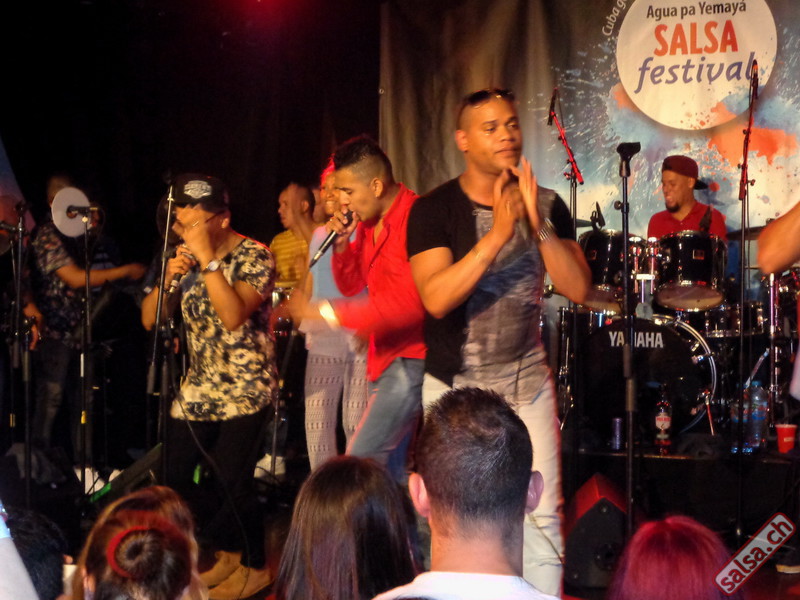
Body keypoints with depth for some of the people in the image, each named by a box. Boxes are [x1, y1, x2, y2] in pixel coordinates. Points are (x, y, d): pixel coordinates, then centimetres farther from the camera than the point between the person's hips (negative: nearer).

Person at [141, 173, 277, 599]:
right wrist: (169, 277, -13)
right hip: (199, 387, 7)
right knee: (172, 476, 5)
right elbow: (149, 320, 3)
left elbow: (233, 315, -29)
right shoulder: (186, 258, 5)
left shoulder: (254, 256, -13)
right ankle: (226, 547, 27)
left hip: (245, 388, -7)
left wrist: (208, 258, -28)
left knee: (231, 483, -10)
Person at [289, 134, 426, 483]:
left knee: (361, 461, -14)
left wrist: (329, 313, -24)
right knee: (389, 467, 12)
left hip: (410, 359, -10)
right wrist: (342, 245, -1)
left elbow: (409, 301, -27)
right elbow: (352, 286, 19)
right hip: (386, 358, 10)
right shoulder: (367, 224, 11)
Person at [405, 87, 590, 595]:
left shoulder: (546, 206, 2)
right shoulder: (434, 210, -7)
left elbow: (578, 289, -9)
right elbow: (437, 299, -21)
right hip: (454, 387, -2)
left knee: (542, 517, 0)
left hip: (527, 385, 2)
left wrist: (537, 223, -21)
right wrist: (498, 234, -28)